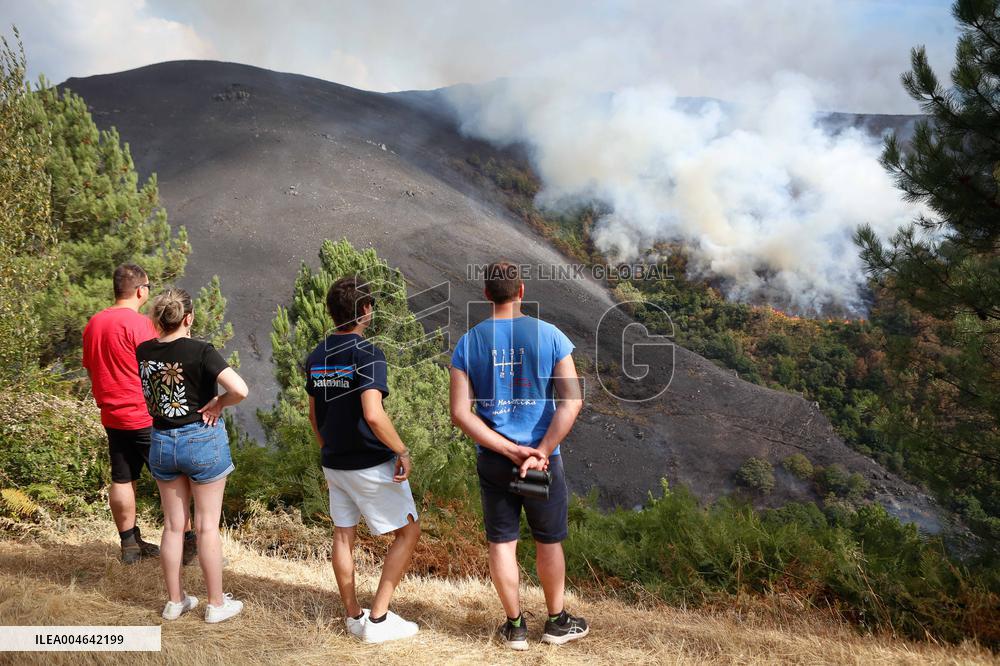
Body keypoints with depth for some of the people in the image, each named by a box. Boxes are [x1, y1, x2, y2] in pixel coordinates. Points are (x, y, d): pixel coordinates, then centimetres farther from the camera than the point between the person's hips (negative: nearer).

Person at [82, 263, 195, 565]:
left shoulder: (93, 324, 7)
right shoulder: (139, 323, -17)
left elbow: (91, 369, 16)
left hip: (112, 417, 7)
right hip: (145, 417, -7)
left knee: (122, 479, 12)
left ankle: (130, 545, 19)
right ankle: (187, 542, 8)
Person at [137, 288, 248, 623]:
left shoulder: (143, 352, -3)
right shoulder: (200, 351, -18)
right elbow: (240, 389, -29)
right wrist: (217, 404, -13)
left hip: (161, 442, 5)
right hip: (202, 441, -4)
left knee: (173, 525, 15)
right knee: (207, 526, 7)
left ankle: (175, 601, 27)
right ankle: (216, 604, 18)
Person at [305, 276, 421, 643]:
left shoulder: (316, 357, 5)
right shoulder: (367, 354, -19)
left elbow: (314, 414, 13)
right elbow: (373, 415, -29)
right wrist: (402, 451, -17)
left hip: (334, 463, 7)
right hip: (372, 463, -7)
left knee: (343, 536, 15)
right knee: (408, 532, 6)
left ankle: (354, 616, 26)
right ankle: (378, 619, 5)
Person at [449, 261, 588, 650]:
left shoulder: (468, 343, -4)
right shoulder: (549, 336, -8)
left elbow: (460, 413, -10)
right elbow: (572, 400, -15)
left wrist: (511, 451, -12)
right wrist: (540, 452, -15)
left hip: (491, 459, 1)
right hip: (544, 457, -1)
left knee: (502, 541, 13)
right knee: (548, 541, 16)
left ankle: (515, 627, 25)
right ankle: (557, 622, 31)